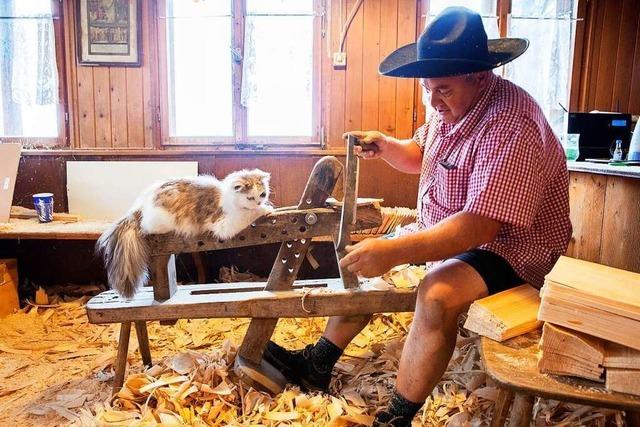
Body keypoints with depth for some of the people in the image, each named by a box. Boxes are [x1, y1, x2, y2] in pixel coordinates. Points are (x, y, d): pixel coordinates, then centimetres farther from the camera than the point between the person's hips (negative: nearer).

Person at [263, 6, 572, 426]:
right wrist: (385, 145, -3)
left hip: (507, 246, -9)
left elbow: (480, 224, -35)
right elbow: (419, 155, 18)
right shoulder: (451, 104, 1)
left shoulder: (510, 125, -28)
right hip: (445, 229, 10)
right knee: (366, 259, 8)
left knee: (438, 294, -35)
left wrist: (395, 251, -39)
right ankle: (317, 364, 18)